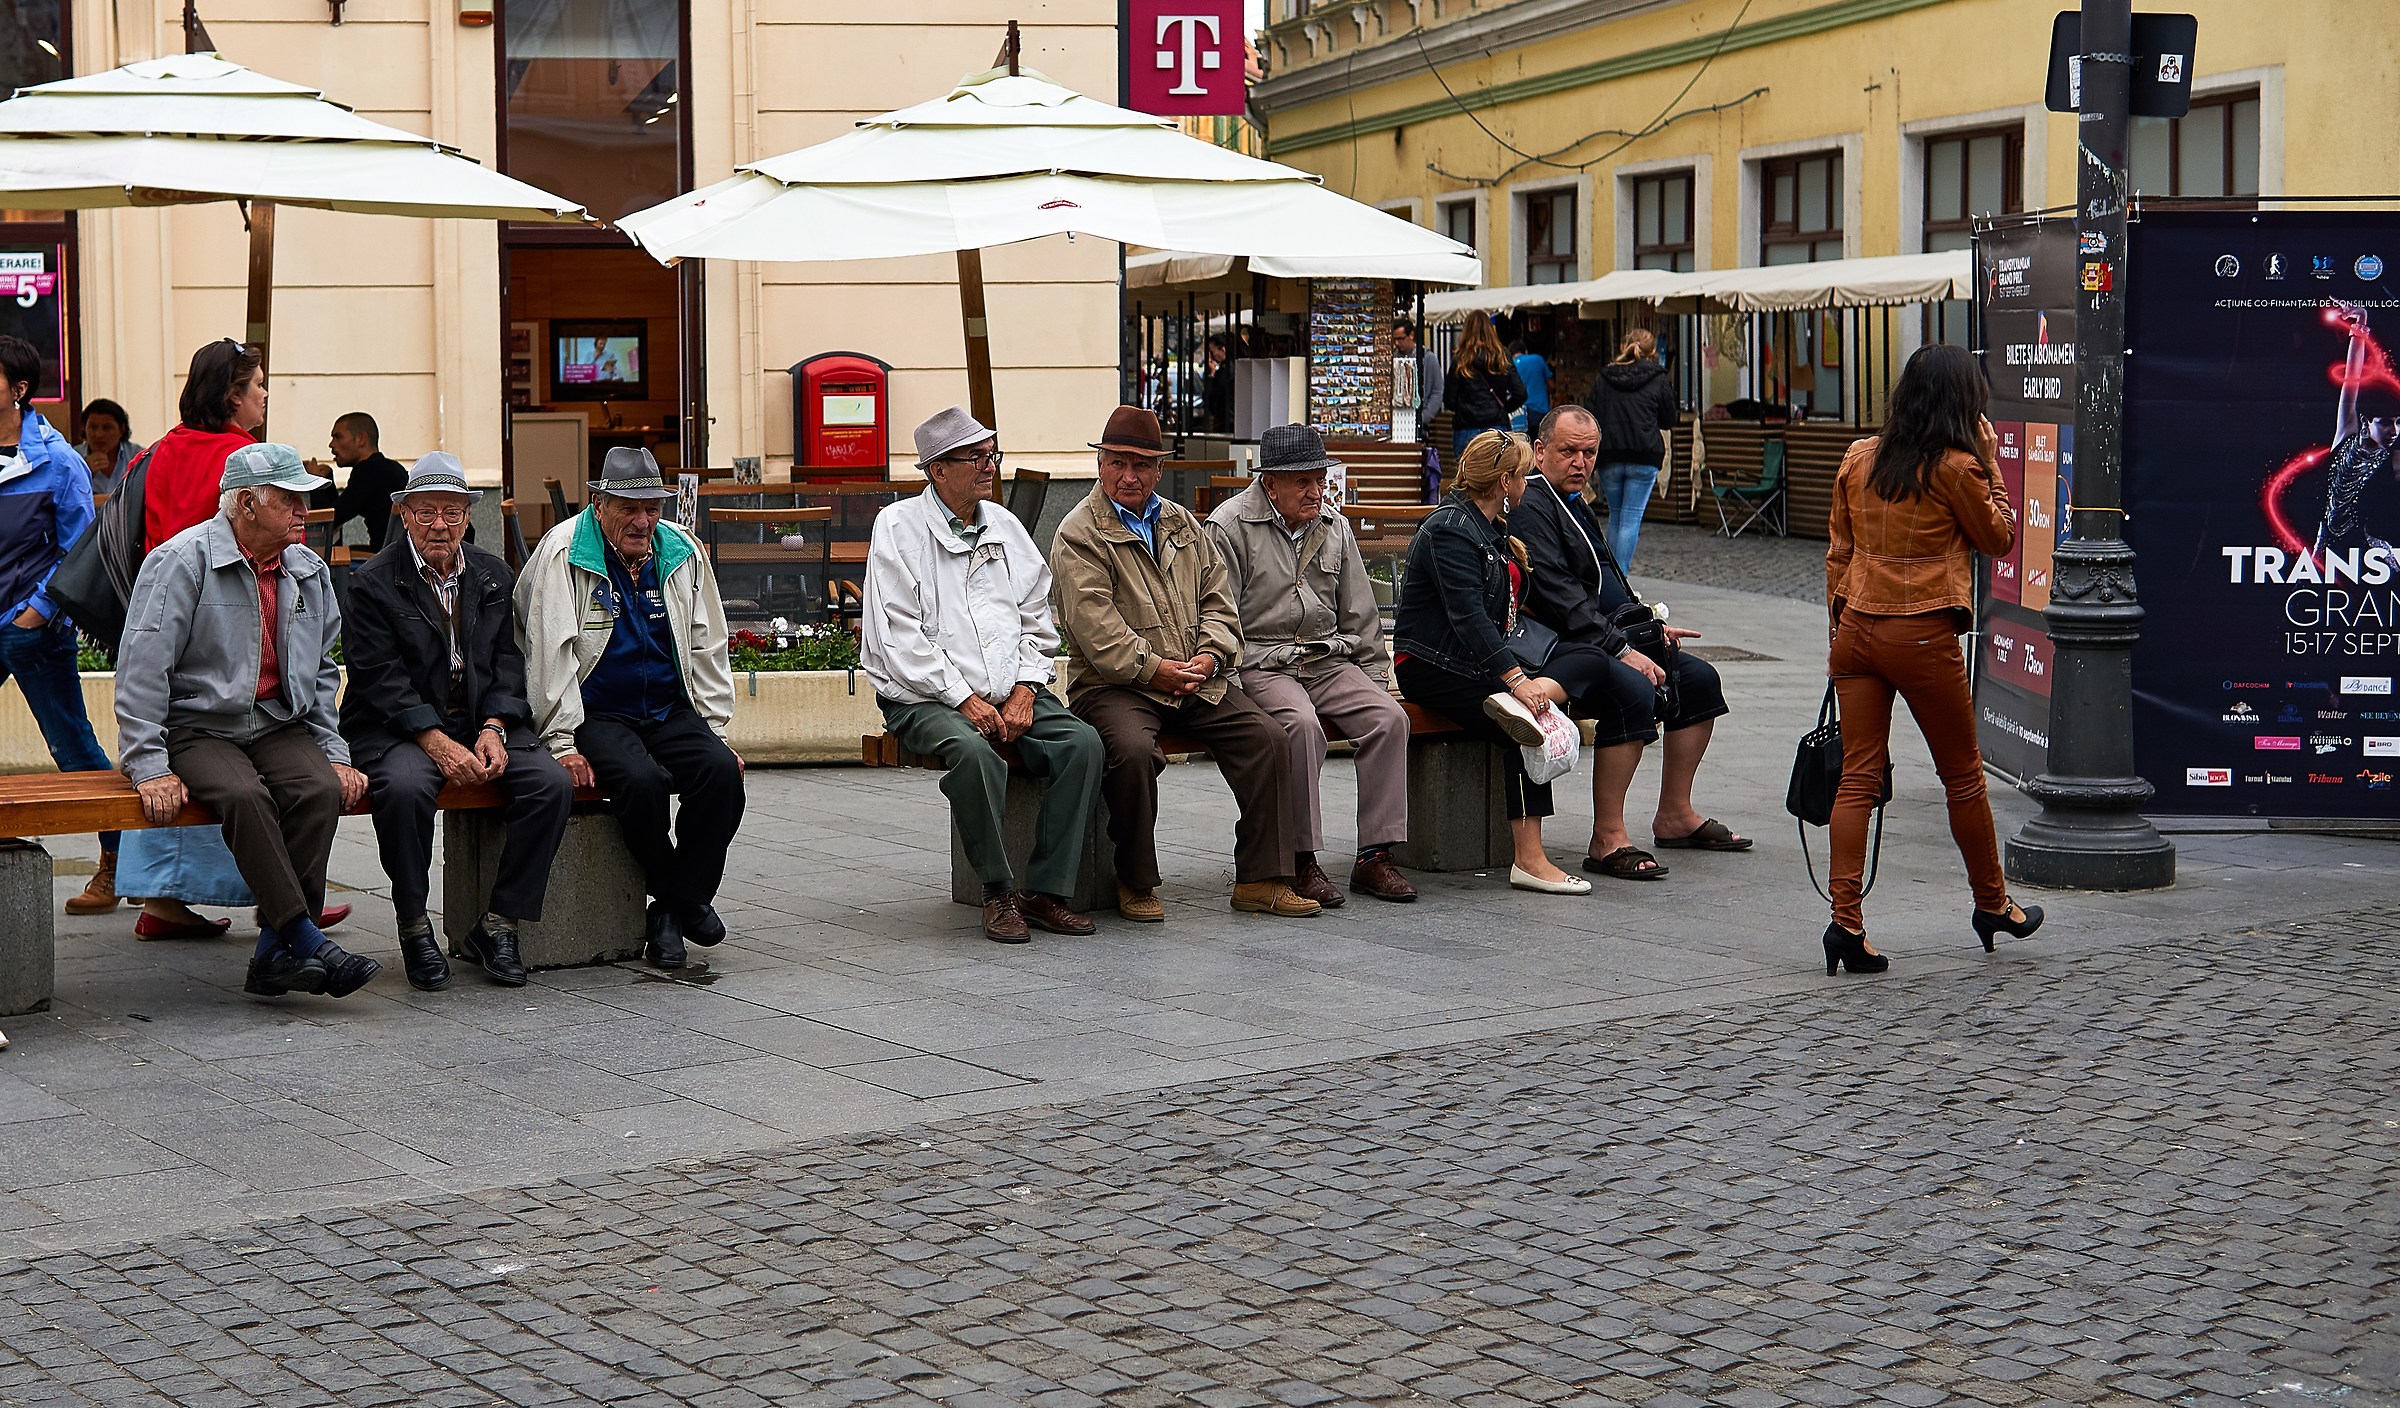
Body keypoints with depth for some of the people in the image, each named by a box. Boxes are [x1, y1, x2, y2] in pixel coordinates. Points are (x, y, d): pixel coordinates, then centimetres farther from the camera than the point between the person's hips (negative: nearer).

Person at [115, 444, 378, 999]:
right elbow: (141, 669, -11)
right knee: (244, 796, -35)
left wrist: (334, 754, 9)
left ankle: (276, 954, -26)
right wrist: (149, 766, -17)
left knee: (321, 790, -27)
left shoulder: (308, 571, 11)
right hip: (198, 729, -5)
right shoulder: (182, 561, -8)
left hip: (281, 726, 5)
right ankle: (308, 943, -35)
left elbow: (322, 673, 20)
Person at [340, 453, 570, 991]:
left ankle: (497, 924, -9)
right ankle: (414, 928, -16)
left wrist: (494, 729, -9)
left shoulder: (493, 575, 13)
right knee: (405, 787, -37)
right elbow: (381, 679, -11)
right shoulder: (373, 583, -3)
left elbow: (507, 664, 9)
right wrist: (437, 742, -22)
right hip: (399, 727, -4)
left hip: (483, 721, 5)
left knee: (552, 783, -21)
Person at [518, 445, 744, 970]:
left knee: (722, 770, -24)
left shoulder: (682, 552, 7)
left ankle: (681, 903, -9)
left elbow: (707, 649, 15)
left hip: (670, 710, 5)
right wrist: (562, 743, -16)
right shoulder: (561, 555, -8)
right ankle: (671, 898, -8)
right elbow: (550, 654, -12)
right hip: (595, 714, -4)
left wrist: (715, 731, 9)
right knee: (642, 780, -33)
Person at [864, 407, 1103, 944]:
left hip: (1011, 694, 5)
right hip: (924, 696, -5)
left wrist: (1024, 692, -3)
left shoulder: (1005, 526, 15)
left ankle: (1046, 890, -14)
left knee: (1082, 742, -19)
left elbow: (1037, 622, 14)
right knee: (974, 752, -35)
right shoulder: (898, 527, -2)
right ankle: (999, 892, -19)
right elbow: (899, 638, -10)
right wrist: (964, 699, -16)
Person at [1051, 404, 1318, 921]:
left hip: (1197, 681, 6)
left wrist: (1209, 657, -3)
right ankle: (1135, 884, -16)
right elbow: (1096, 631, -13)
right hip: (1114, 685, -6)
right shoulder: (1078, 537, -3)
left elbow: (1217, 600, 16)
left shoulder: (1184, 524, 18)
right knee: (1133, 749, -35)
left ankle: (1260, 880, -6)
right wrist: (1158, 670, -17)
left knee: (1267, 739, -13)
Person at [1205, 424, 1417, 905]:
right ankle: (1301, 861, -25)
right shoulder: (1230, 525, -3)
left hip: (1330, 659, 5)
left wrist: (1375, 677, 15)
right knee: (1302, 724, -34)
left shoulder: (1334, 528, 14)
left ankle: (1374, 856, -15)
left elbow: (1361, 614, 21)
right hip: (1262, 662, -5)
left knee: (1389, 718, -19)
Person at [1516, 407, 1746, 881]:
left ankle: (1675, 816, 15)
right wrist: (1622, 650, -24)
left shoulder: (1573, 503, 20)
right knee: (1633, 690, -33)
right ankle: (1608, 839, -30)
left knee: (1699, 679, 9)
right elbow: (1558, 598, -23)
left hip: (1607, 640, 11)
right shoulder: (1529, 507, -14)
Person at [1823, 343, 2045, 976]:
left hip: (1857, 631, 5)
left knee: (1858, 777, 3)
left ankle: (1846, 921, -4)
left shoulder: (1859, 459, 6)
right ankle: (1992, 905, 27)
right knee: (1962, 775, 12)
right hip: (1924, 638, -5)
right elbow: (2000, 537, 5)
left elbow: (1838, 553, 11)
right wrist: (1990, 463, 9)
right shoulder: (1956, 467, -9)